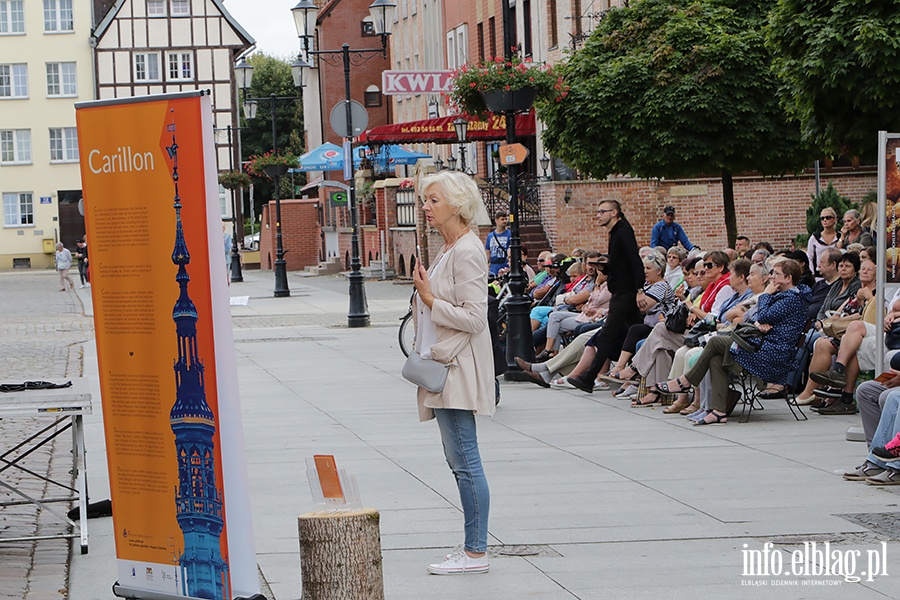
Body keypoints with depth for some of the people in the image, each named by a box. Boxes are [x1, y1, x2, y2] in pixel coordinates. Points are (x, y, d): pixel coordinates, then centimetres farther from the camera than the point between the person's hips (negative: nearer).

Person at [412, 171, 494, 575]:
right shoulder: (448, 249, 16)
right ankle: (473, 548, 18)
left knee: (465, 462, -7)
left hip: (458, 368, -11)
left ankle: (476, 553, -3)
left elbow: (473, 317, -21)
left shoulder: (466, 252, -15)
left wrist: (429, 298, -16)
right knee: (459, 462, 12)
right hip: (444, 365, 11)